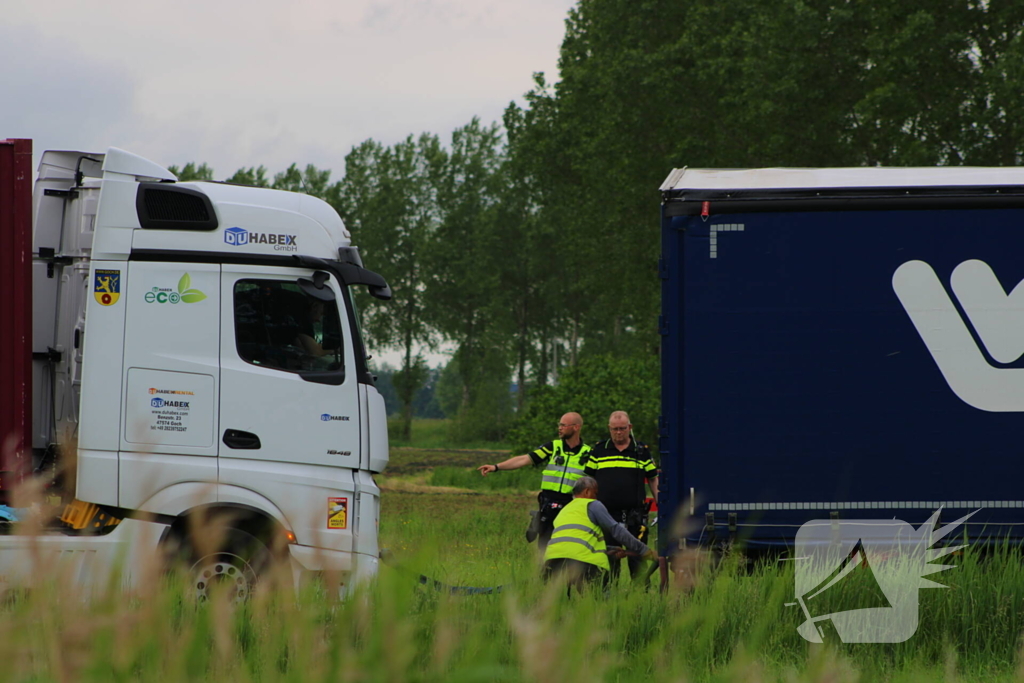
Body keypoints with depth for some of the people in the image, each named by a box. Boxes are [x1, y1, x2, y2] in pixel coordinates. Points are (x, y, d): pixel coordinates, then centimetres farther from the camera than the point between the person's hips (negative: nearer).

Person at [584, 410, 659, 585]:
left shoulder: (641, 451, 9)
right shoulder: (598, 450, 10)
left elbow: (653, 479, 14)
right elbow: (588, 479, 14)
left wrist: (660, 504, 5)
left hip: (634, 515, -1)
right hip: (606, 513, 1)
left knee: (637, 557, -4)